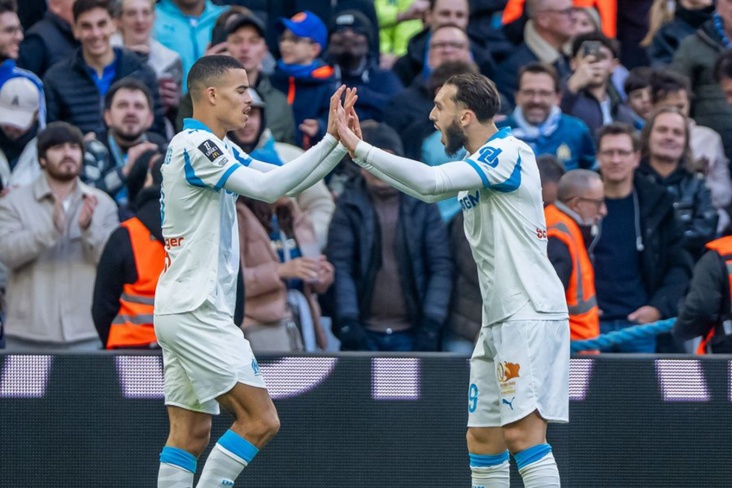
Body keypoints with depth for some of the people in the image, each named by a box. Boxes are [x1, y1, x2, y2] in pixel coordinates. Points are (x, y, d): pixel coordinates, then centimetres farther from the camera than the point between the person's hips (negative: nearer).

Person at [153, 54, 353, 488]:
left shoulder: (221, 150, 17)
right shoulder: (196, 145, -13)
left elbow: (286, 182, 17)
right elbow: (267, 188, -21)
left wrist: (339, 142, 5)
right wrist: (331, 140, -18)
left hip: (181, 312, 10)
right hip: (197, 311, -10)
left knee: (191, 433, 7)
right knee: (260, 420, -10)